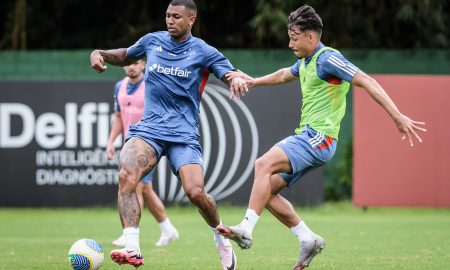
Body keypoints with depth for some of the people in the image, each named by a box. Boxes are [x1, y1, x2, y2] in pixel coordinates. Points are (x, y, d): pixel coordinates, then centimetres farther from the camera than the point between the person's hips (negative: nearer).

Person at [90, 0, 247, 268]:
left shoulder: (204, 52, 0)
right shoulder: (152, 41, 10)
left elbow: (231, 76, -6)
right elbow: (126, 56, 28)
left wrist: (237, 80, -30)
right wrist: (100, 53, 9)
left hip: (184, 133, -2)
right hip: (149, 128, 2)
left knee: (195, 192, -18)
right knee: (127, 175, -27)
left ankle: (221, 237, 16)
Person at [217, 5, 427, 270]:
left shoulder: (328, 59, -12)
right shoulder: (305, 62, 16)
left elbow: (367, 81, -20)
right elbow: (285, 75, 41)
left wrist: (398, 116, -28)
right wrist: (253, 81, 42)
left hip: (319, 138, -10)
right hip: (306, 137, 10)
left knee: (263, 164, -25)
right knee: (267, 189, 3)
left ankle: (246, 229, -30)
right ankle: (308, 238, 8)